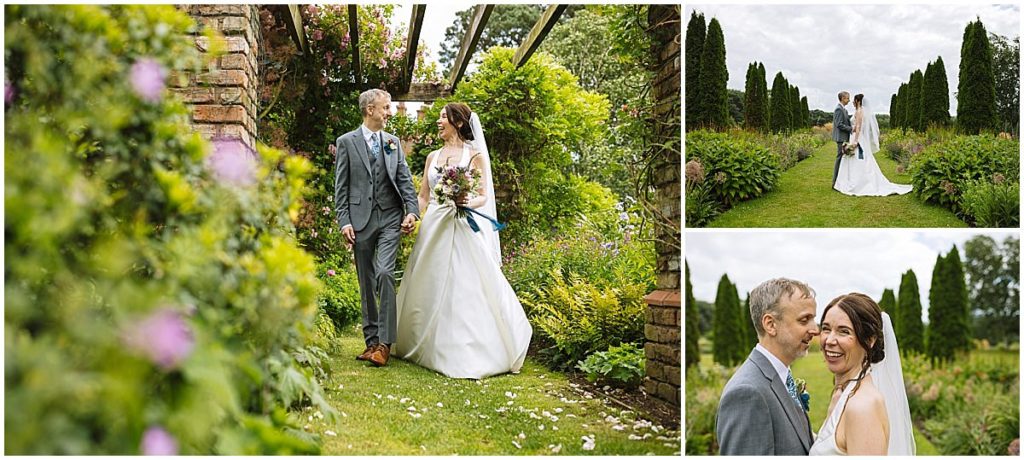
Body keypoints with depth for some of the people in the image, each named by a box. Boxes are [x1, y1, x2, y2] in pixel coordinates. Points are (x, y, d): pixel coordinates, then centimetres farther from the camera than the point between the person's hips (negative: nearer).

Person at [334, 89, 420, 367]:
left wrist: (412, 211, -5)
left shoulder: (393, 142, 13)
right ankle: (371, 340, 16)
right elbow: (341, 186, 2)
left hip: (391, 218, 1)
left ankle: (385, 342, -14)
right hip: (361, 219, 0)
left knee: (384, 274, -16)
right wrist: (344, 221, -7)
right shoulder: (346, 142, 5)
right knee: (366, 282, 6)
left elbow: (405, 180, 9)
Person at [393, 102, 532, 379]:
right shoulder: (433, 157, 15)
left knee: (466, 290, -9)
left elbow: (483, 196, -2)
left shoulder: (475, 155, 1)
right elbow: (423, 197, 16)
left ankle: (473, 353, -2)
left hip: (463, 229, -5)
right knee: (431, 289, 5)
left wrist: (469, 202, -23)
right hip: (433, 229, 5)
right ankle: (431, 347, 16)